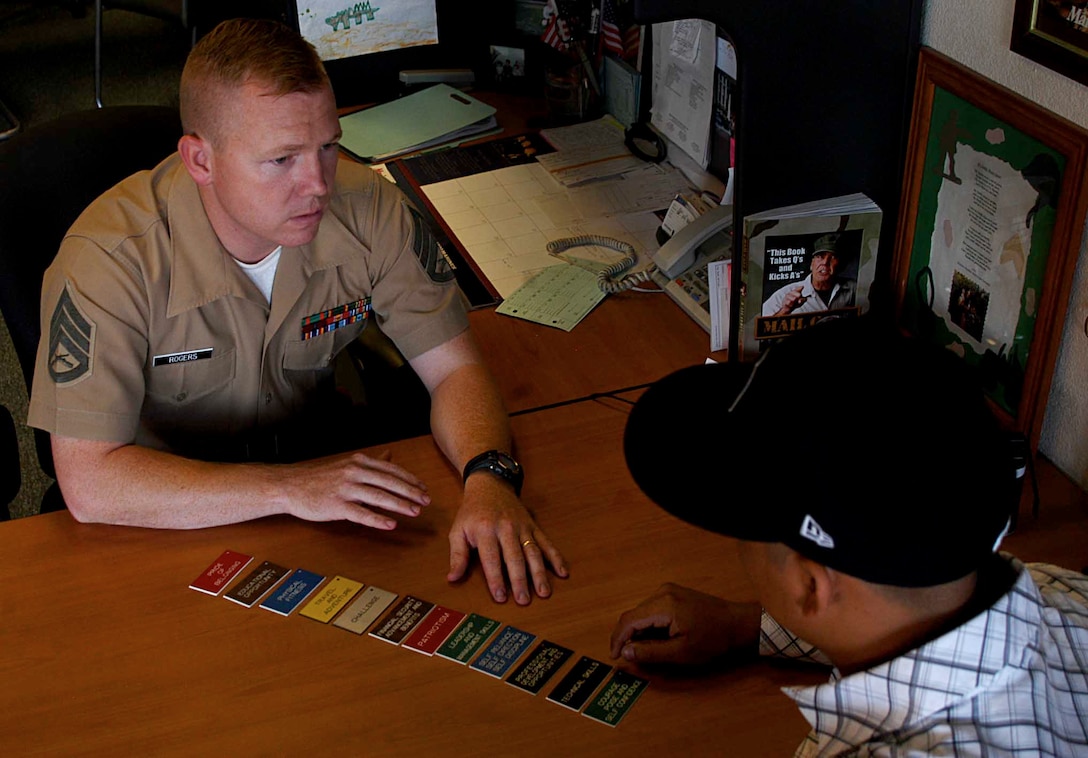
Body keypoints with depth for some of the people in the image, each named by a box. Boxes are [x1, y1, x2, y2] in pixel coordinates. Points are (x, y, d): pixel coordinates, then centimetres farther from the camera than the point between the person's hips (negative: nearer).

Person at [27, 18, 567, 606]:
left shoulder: (367, 210, -16)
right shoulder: (109, 259, -26)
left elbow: (453, 367, -10)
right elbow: (88, 484, -29)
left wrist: (490, 477, -31)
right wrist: (289, 489, -36)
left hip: (324, 461, 2)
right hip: (180, 524, -2)